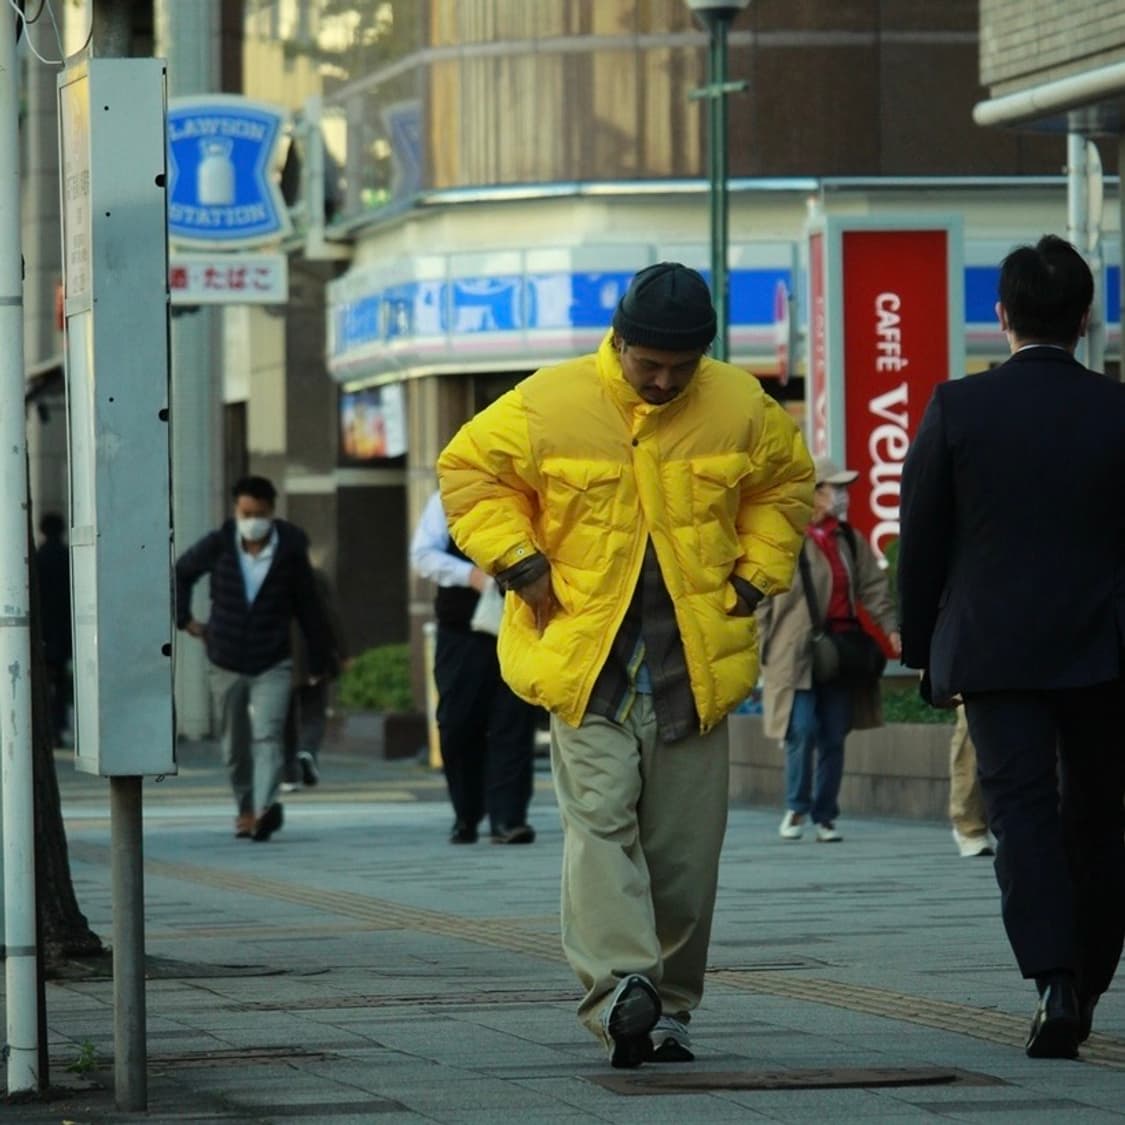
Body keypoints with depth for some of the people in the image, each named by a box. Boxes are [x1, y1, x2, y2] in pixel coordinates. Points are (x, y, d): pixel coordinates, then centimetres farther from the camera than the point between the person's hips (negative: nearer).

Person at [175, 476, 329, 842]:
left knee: (267, 736, -19)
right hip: (226, 663, 2)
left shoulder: (290, 552, -8)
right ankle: (246, 809, 27)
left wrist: (318, 661, 3)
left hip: (272, 664, -2)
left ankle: (265, 808, -33)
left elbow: (308, 609, 1)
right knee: (235, 746, 10)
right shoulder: (219, 545, -5)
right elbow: (181, 572, 15)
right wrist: (184, 619, 8)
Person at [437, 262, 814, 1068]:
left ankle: (668, 1006, 15)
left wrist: (756, 575, 8)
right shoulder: (548, 405, -6)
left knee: (685, 843, 4)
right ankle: (618, 988, -27)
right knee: (601, 818, -17)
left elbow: (787, 484, 20)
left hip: (694, 665, 3)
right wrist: (520, 563, -5)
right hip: (586, 661, -2)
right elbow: (469, 470, 5)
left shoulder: (742, 408, 3)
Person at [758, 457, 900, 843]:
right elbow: (763, 597, -4)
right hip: (797, 651, -5)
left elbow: (873, 586, 7)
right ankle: (796, 808, 8)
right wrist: (762, 645, -6)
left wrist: (890, 627, -6)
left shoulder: (851, 541, 11)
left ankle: (825, 816, 15)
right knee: (802, 730, -12)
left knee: (834, 736, 6)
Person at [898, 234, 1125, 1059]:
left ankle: (1054, 982, -22)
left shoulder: (956, 409, -4)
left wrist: (923, 651, 11)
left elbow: (920, 543, 0)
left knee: (1022, 810, -4)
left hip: (992, 650, -1)